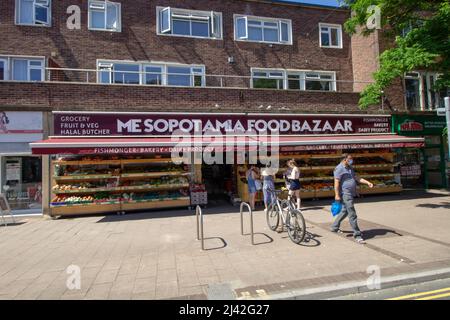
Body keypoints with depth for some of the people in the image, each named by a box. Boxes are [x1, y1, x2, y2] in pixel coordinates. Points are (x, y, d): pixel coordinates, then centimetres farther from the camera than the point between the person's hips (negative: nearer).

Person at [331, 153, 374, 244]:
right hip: (345, 193, -10)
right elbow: (336, 182, -18)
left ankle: (334, 227, 34)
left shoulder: (350, 168, 17)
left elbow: (356, 178, 20)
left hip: (351, 193, 10)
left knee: (345, 211, 20)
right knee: (352, 214, -9)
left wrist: (367, 182, 7)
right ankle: (357, 235, -3)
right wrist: (337, 195, -22)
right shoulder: (339, 168, -13)